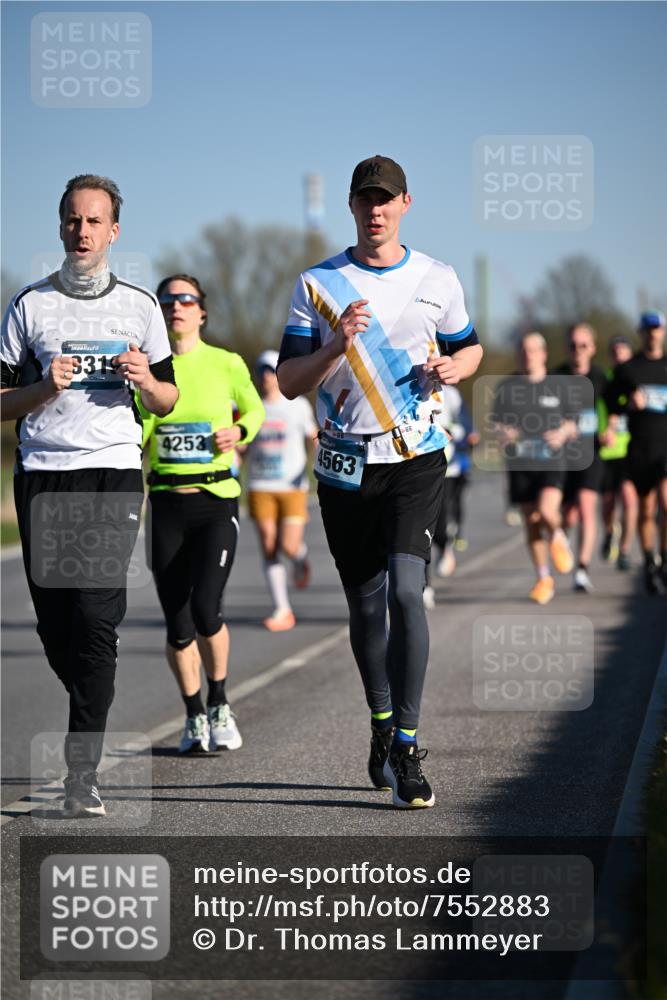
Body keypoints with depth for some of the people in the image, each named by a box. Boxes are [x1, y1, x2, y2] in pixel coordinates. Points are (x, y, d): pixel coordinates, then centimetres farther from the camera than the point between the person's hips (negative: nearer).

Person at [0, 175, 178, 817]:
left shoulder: (140, 306, 11)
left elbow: (166, 403, 16)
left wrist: (146, 380, -5)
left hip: (114, 474, -1)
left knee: (97, 620, -13)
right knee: (54, 624, 3)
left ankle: (82, 772, -15)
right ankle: (93, 710, 33)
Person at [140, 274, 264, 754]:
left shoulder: (227, 364, 1)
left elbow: (254, 410, 18)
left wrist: (238, 432, -2)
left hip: (217, 502, -2)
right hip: (167, 504, 2)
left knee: (206, 608, -16)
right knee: (178, 623, 2)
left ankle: (220, 705, 8)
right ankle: (195, 716, 22)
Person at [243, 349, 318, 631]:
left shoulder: (298, 406, 4)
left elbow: (313, 439, 11)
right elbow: (243, 446, 15)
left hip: (292, 486, -2)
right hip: (260, 488, 2)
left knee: (289, 546, -11)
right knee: (269, 549, -4)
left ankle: (301, 555, 28)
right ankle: (283, 611, 2)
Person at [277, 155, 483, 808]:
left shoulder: (437, 281, 6)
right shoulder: (317, 284, 4)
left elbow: (470, 347, 20)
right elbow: (288, 382, 0)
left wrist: (456, 366, -4)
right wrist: (337, 345, -18)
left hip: (416, 460, -1)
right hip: (345, 465, 2)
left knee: (406, 591, -17)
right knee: (364, 605, 9)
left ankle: (406, 747, -15)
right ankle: (381, 724, 31)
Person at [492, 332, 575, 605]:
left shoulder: (557, 385, 6)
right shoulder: (507, 386, 6)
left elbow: (572, 422, 13)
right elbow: (497, 423, 9)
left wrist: (563, 433, -10)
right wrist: (503, 434, -14)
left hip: (551, 462, -2)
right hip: (520, 464, 2)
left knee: (547, 511, -23)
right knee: (531, 522, 4)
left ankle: (558, 538, 13)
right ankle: (543, 578, 19)